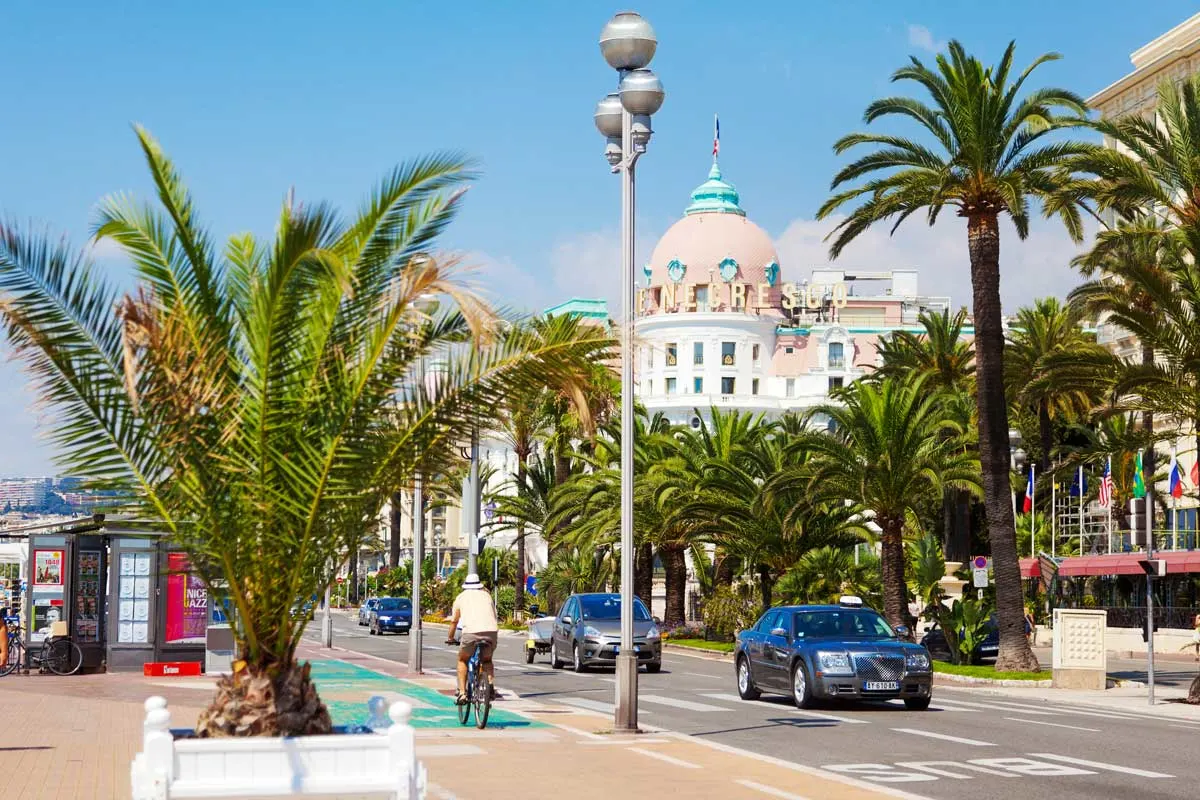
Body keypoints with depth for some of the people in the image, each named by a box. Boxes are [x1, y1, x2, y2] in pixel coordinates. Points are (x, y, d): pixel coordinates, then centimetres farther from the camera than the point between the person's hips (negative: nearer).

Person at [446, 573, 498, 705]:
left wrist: (450, 638, 43)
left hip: (471, 632, -2)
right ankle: (490, 684, 2)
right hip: (491, 630, 2)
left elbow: (454, 621, 28)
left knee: (462, 660, 23)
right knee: (487, 660, 28)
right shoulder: (486, 595, 26)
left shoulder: (461, 597, 22)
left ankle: (462, 693, 11)